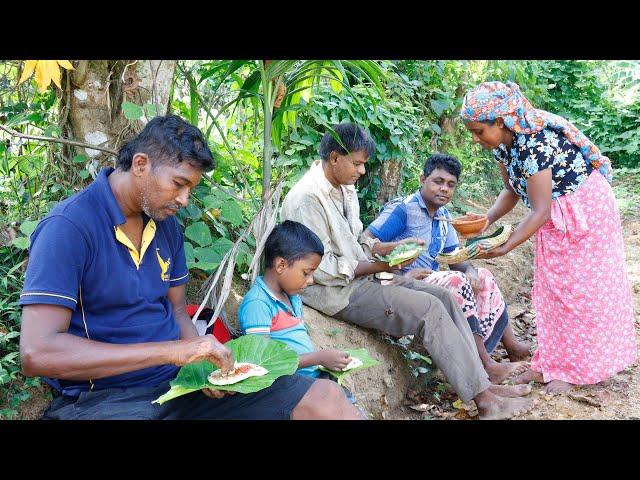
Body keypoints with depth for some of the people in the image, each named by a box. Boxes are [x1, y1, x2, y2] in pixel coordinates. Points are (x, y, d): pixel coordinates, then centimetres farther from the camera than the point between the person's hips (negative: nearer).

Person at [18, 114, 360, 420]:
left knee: (326, 399, -6)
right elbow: (37, 353, -23)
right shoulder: (69, 227, -15)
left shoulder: (166, 223, 9)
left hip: (178, 380, 7)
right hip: (102, 396, -6)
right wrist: (171, 350, -25)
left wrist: (204, 361, -6)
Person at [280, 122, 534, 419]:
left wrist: (392, 247, 1)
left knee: (442, 296, -3)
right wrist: (379, 267, -18)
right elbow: (322, 269, -21)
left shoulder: (344, 188, 10)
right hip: (336, 292, -9)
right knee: (429, 309, -19)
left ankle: (481, 382, -3)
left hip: (361, 274, 9)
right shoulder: (307, 199, -19)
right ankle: (483, 400, -13)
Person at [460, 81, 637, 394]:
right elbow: (511, 192, 4)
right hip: (554, 215, 9)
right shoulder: (502, 143, -7)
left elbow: (539, 211, -30)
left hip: (585, 209, -8)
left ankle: (573, 369, 9)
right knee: (551, 289, 10)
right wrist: (485, 222, -10)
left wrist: (504, 248, -30)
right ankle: (551, 362, 19)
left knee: (578, 290, -1)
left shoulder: (534, 142, -32)